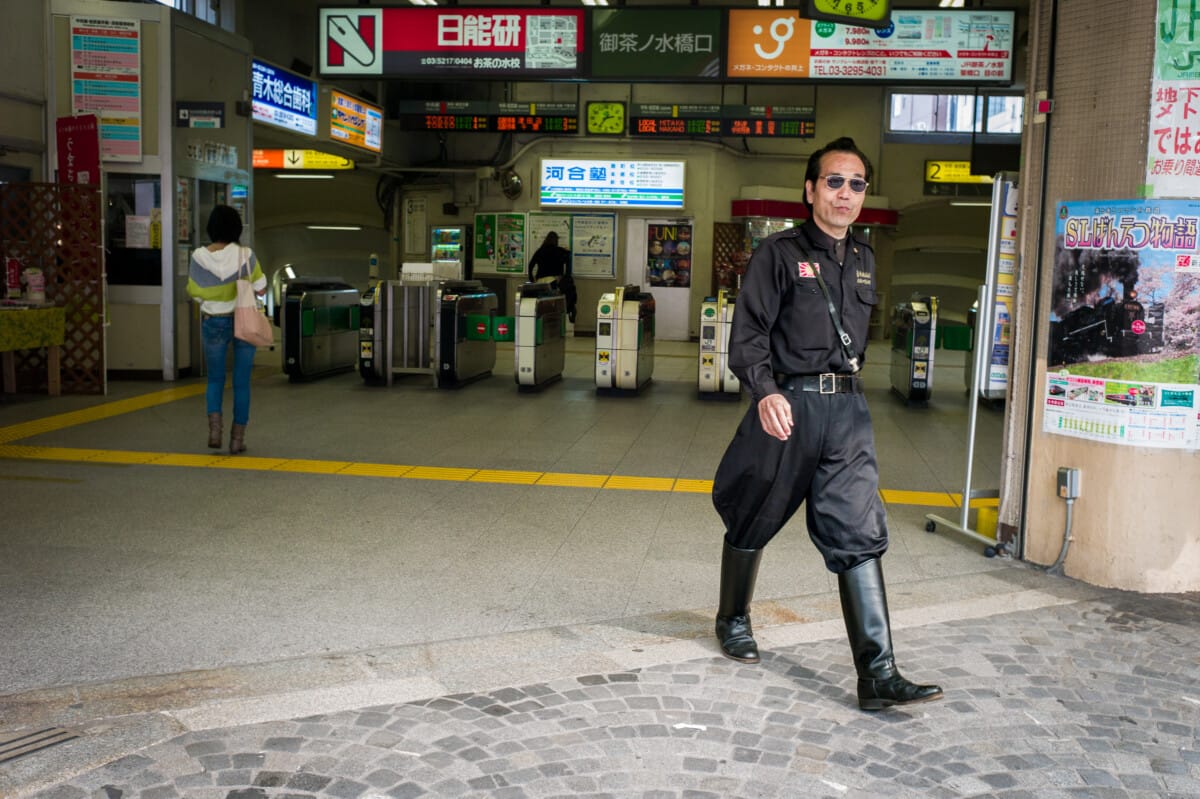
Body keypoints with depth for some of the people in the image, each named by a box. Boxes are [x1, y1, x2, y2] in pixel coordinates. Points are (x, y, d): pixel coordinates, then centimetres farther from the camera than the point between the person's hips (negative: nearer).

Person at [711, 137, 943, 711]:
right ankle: (733, 619, 36)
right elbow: (748, 335, -11)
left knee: (860, 538, -5)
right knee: (752, 523, 11)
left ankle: (878, 676, -5)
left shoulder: (863, 260, 15)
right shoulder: (779, 254, -4)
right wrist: (765, 393, -26)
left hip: (847, 410, 4)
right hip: (787, 404, -4)